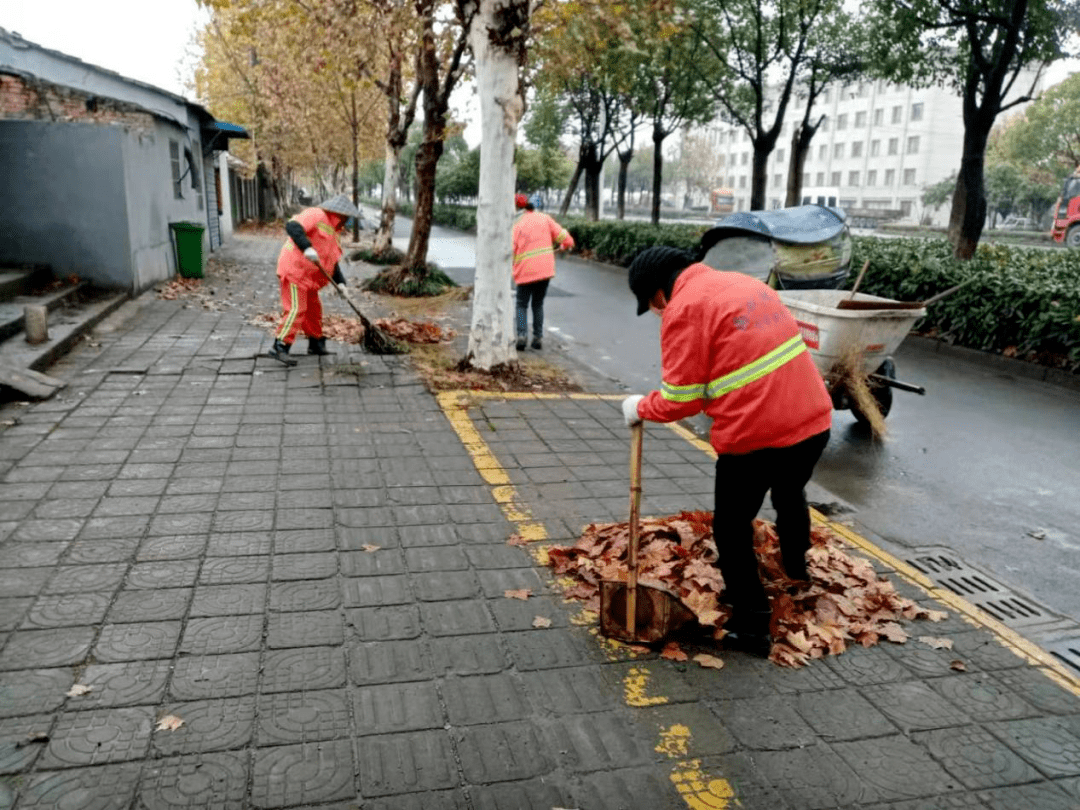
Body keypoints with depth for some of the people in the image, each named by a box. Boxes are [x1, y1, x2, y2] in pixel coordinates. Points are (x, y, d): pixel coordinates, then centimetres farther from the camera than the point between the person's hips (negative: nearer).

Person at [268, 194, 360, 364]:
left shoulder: (331, 231, 19)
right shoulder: (316, 215, -10)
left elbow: (332, 262, 19)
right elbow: (292, 226, -27)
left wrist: (340, 282, 5)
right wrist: (307, 247, -39)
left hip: (308, 277, 10)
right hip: (295, 269, -10)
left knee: (313, 309, 18)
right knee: (296, 309, -15)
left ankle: (316, 344, 33)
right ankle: (279, 347, -14)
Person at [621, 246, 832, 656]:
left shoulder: (685, 308, -11)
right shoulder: (744, 282, 14)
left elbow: (680, 399, -10)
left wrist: (641, 407, 7)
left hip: (756, 436, -8)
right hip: (814, 420, 9)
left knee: (732, 529, 11)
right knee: (790, 495, 35)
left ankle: (751, 627, 19)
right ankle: (796, 568, 60)